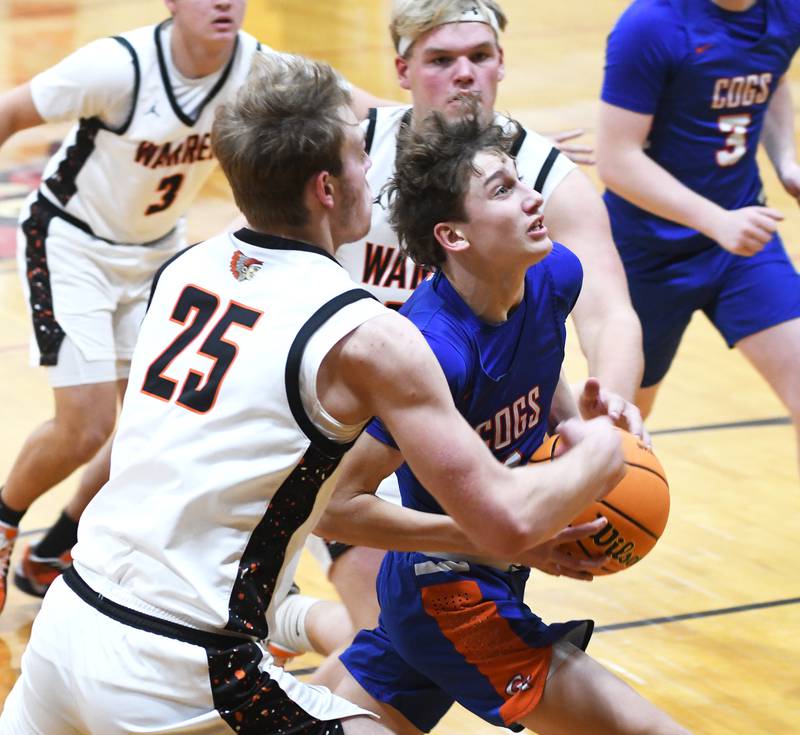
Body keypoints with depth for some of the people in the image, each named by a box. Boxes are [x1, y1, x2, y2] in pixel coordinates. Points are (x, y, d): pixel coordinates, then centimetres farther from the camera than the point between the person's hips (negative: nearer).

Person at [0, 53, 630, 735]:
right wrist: (599, 453, 10)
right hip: (177, 679, -7)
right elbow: (506, 520, -11)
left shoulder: (184, 269, 10)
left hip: (68, 620, 7)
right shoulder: (366, 335, -11)